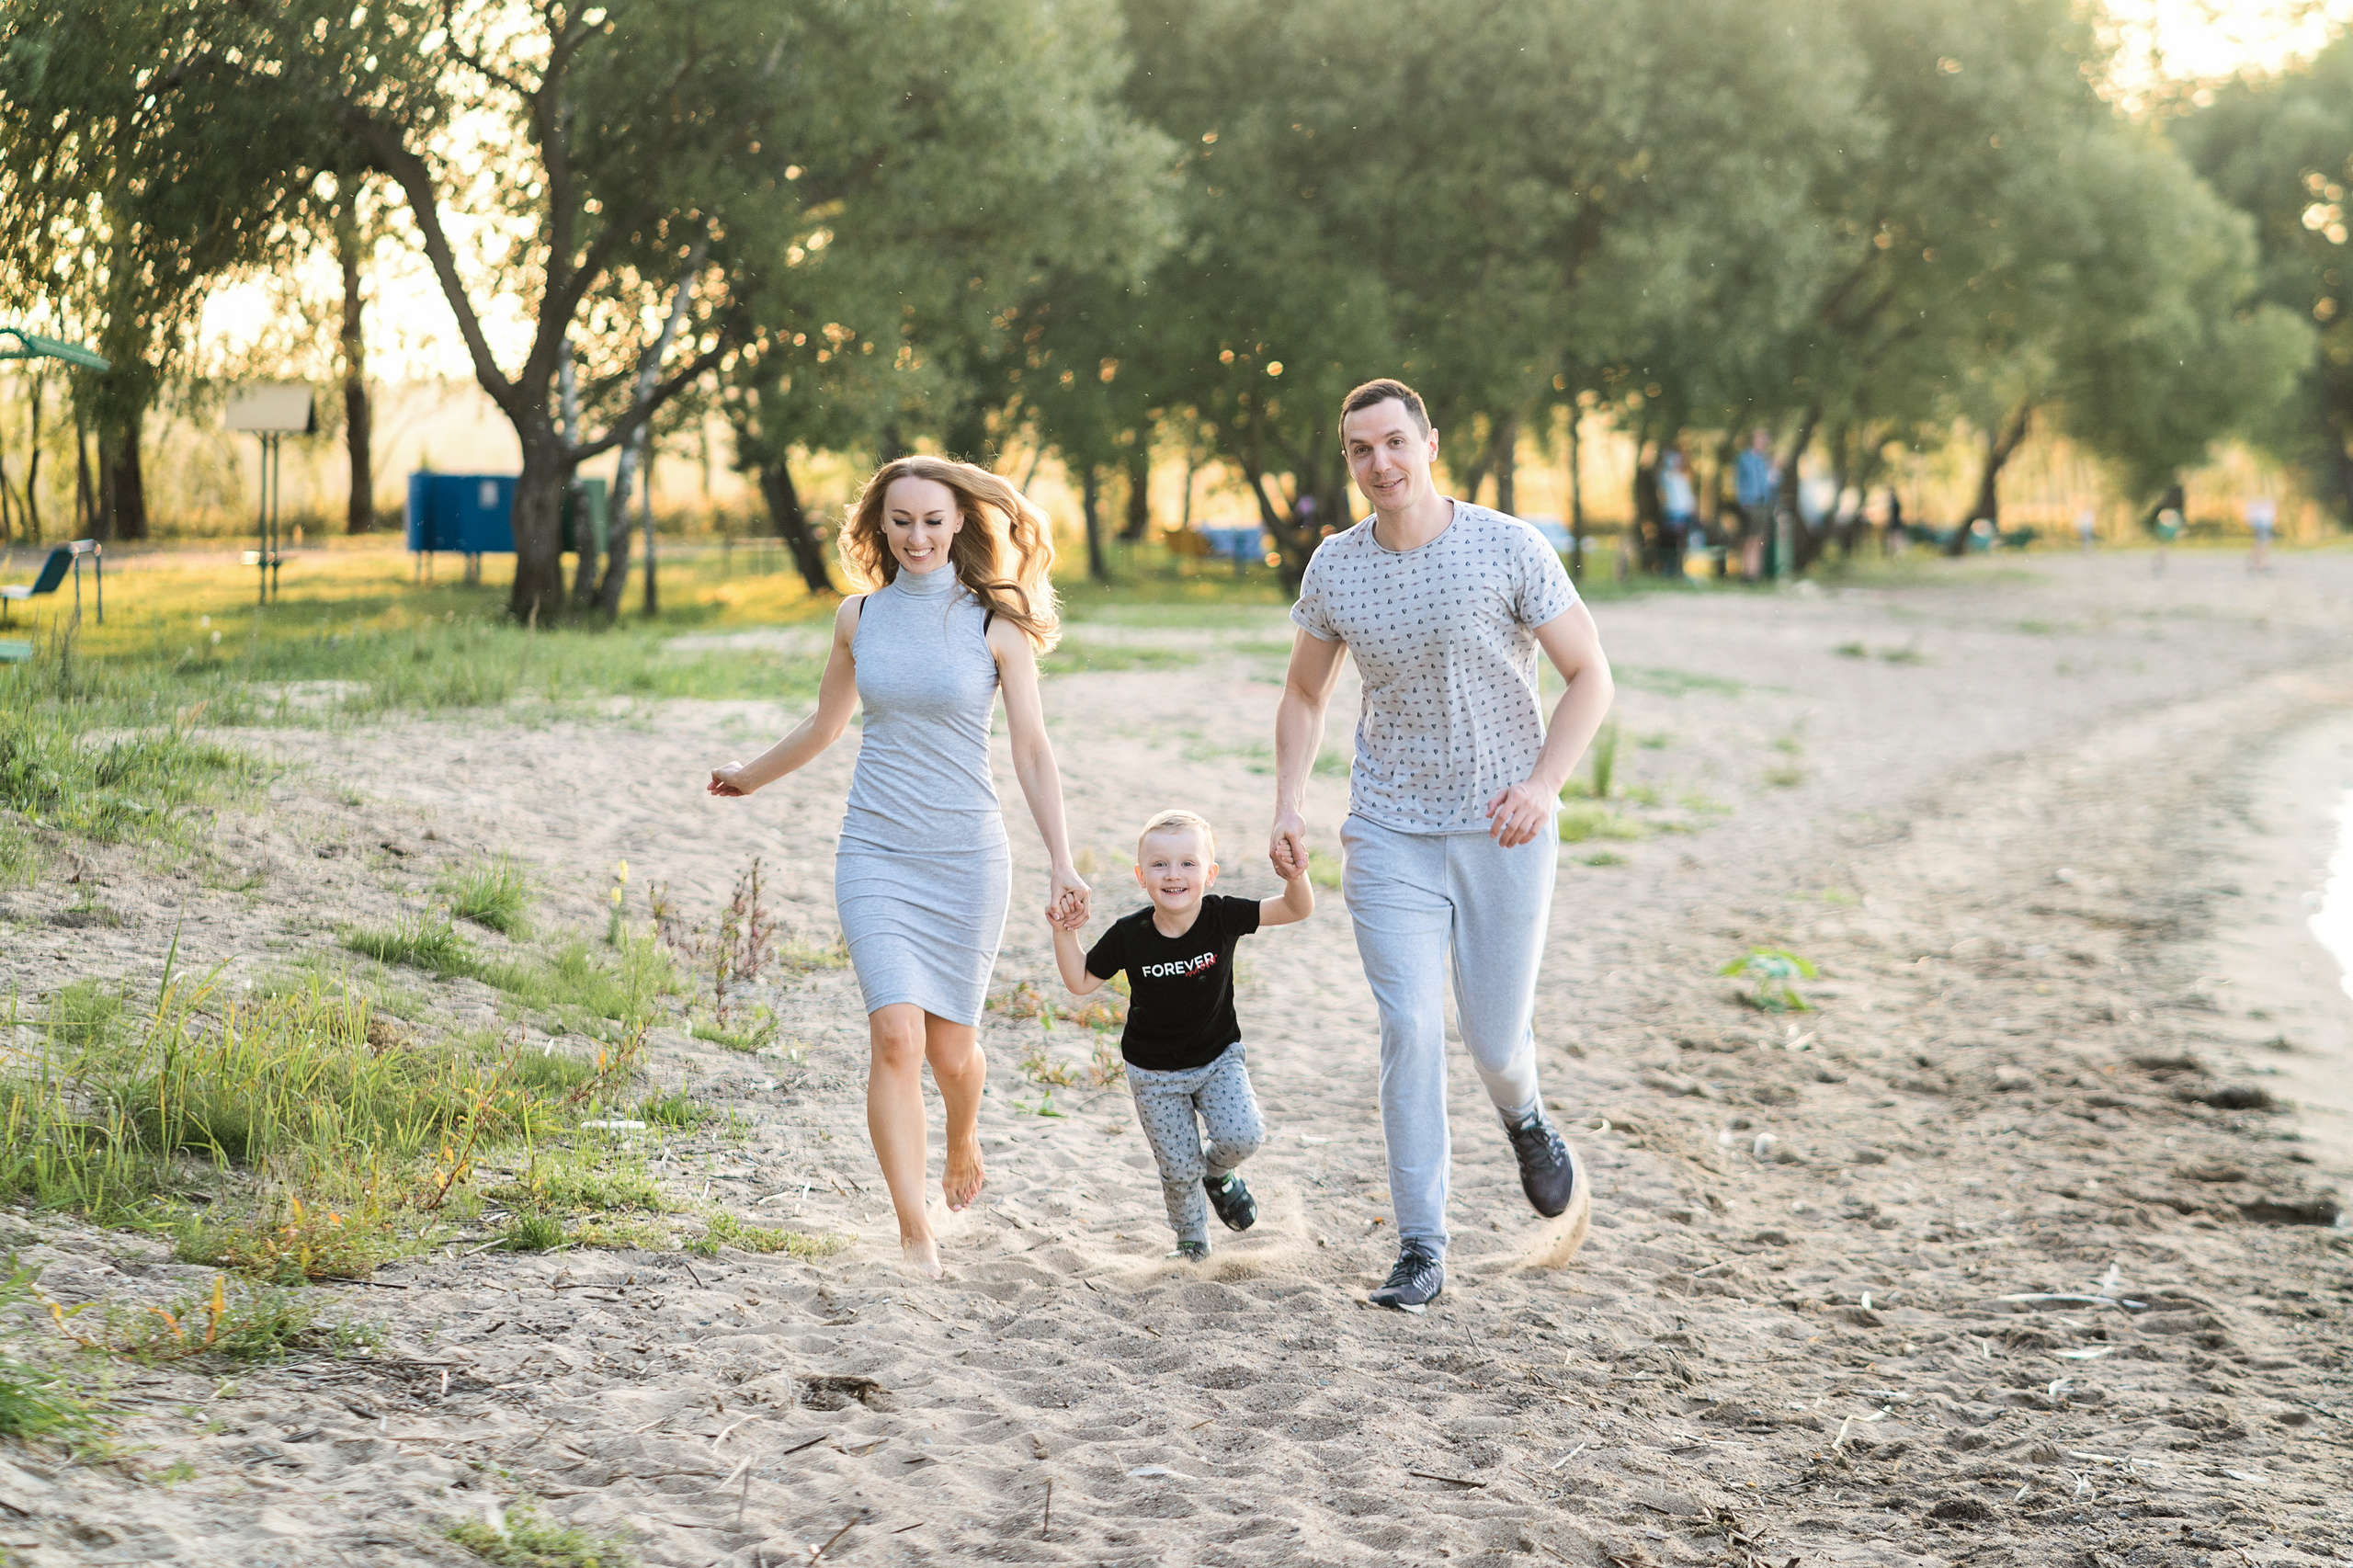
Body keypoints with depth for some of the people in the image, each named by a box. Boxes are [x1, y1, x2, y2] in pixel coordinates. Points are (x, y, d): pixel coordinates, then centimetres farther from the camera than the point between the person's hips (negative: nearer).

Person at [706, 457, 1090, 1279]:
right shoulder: (858, 618, 5)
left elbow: (1032, 752, -3)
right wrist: (749, 777, 34)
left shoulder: (995, 625, -3)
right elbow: (824, 726, 22)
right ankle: (915, 1235, -11)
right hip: (876, 854, 1)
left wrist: (1061, 862, -11)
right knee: (896, 1034, -15)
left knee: (951, 1046, 5)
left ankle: (963, 1142, 42)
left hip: (965, 856, -1)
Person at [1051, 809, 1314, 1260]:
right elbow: (1081, 981, -4)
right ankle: (1192, 1243, 31)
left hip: (1218, 1058, 0)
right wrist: (1064, 932, -17)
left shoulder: (1223, 917, -17)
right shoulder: (1129, 935, -16)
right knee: (1179, 1169, 2)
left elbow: (1297, 910, -18)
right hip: (1154, 1073, 0)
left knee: (1242, 1137, -20)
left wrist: (1295, 877, -39)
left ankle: (1218, 1173, 17)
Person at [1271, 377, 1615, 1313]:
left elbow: (1589, 676, -5)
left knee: (1494, 1040, 4)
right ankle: (1420, 1248, -2)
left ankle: (1523, 1116, 42)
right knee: (1410, 1031, -10)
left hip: (1502, 834, -1)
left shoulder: (1509, 550, -10)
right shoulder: (1334, 569, 0)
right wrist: (1288, 805, 1)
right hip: (1391, 834, 2)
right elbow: (1305, 693, 15)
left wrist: (1544, 783, -18)